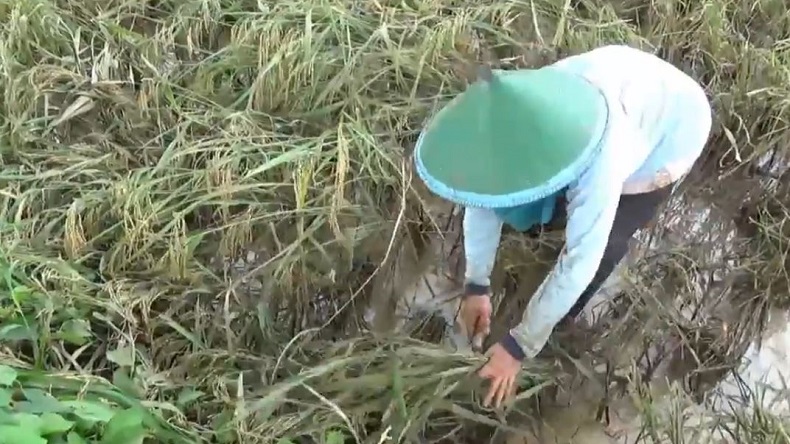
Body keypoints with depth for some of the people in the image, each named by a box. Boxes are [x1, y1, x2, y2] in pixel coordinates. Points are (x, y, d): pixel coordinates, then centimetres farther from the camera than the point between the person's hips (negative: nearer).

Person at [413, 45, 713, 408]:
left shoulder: (598, 160, -46)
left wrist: (519, 347, -31)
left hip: (672, 128, -5)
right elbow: (484, 193, -11)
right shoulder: (513, 125, -27)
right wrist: (476, 286, -10)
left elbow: (580, 262, -39)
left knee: (601, 245, -12)